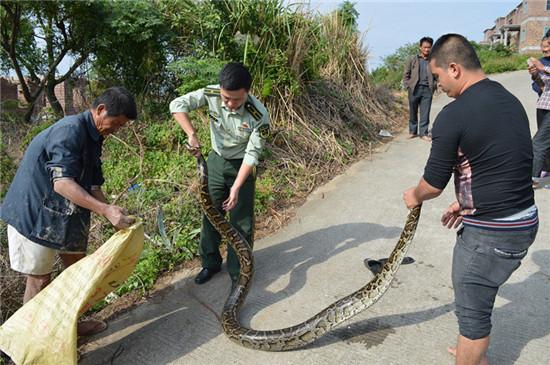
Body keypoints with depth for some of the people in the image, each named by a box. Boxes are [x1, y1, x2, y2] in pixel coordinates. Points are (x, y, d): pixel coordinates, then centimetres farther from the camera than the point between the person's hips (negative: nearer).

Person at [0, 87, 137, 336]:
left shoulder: (93, 138, 7)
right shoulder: (70, 130, -23)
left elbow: (93, 187, 6)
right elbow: (62, 183, -32)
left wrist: (115, 216, -4)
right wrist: (106, 210, -37)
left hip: (65, 213, 9)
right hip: (35, 213, -9)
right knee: (39, 279, 1)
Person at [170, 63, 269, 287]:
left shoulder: (259, 116, -28)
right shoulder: (211, 94, -20)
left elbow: (252, 154, -24)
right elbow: (177, 105, -20)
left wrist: (236, 187, -28)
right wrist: (192, 135, -33)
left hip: (241, 167, -3)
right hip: (216, 161, 4)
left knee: (241, 222, 0)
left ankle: (238, 273, 18)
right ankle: (210, 263, 33)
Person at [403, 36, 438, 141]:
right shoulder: (412, 60, 5)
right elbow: (406, 74, 6)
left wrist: (434, 86, 1)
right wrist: (408, 86, -3)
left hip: (427, 90, 1)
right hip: (414, 89, 0)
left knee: (425, 113, 0)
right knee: (413, 112, 7)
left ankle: (423, 133, 8)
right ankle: (412, 131, 20)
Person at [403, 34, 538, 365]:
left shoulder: (453, 116, -20)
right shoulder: (511, 101, 6)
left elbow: (434, 184, -12)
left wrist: (414, 196, 10)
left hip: (489, 232, -9)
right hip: (525, 221, 9)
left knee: (472, 311, 10)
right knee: (480, 298, 28)